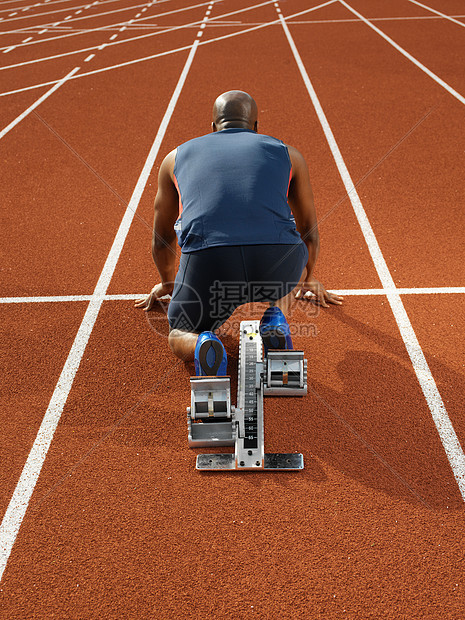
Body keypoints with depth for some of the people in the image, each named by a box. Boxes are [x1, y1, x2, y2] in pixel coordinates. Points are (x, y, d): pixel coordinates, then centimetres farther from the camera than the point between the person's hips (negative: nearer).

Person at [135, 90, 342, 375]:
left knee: (179, 336, 29)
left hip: (208, 264, 0)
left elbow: (162, 238, 39)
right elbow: (309, 231, 39)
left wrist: (168, 283, 58)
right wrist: (308, 279, 57)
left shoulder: (176, 157, 28)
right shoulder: (288, 154, 27)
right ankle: (277, 320, 11)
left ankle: (204, 345, -7)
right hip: (277, 264, 1)